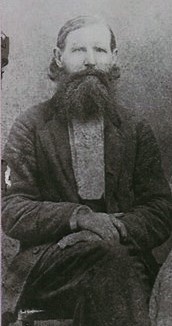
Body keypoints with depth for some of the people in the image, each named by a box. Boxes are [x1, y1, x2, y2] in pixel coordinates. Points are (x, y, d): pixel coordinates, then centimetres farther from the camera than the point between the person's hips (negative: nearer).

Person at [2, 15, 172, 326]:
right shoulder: (30, 126, 6)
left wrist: (118, 227, -16)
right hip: (46, 261, -1)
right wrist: (77, 216, -20)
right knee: (108, 253, -33)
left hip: (125, 254, 2)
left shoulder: (137, 131, 11)